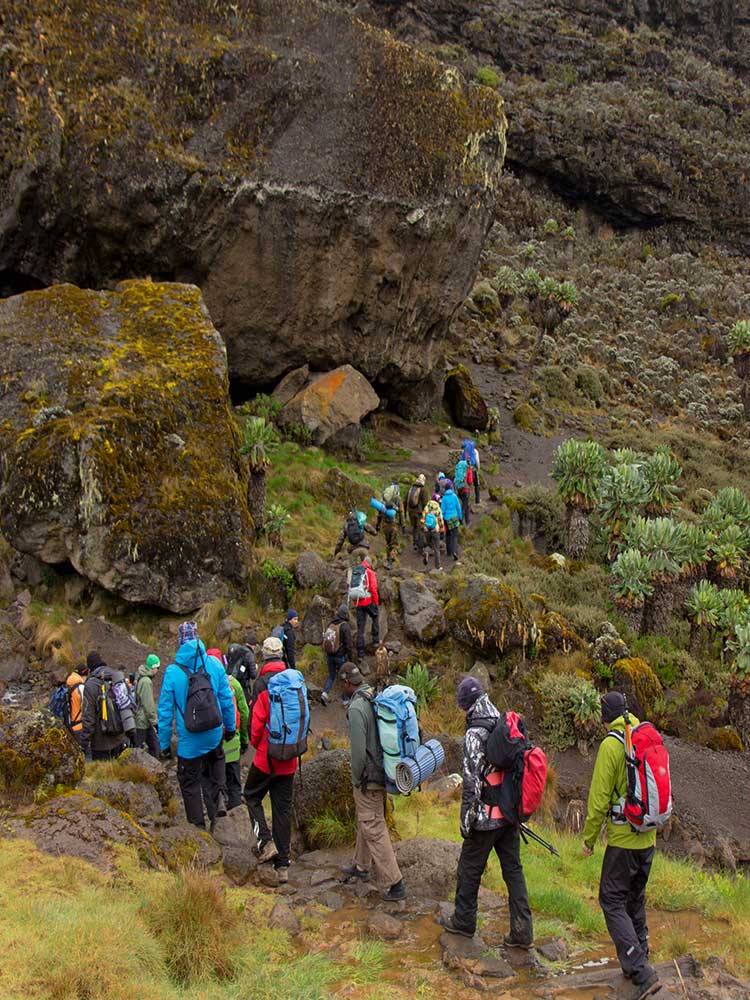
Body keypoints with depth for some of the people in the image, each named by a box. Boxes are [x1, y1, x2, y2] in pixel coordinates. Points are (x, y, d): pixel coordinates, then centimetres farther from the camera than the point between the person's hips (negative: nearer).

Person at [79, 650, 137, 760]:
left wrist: (84, 742, -8)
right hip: (122, 738, 5)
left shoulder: (91, 684, -11)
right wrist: (131, 731, 17)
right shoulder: (119, 677, 7)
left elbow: (88, 717, -13)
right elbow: (130, 706, 10)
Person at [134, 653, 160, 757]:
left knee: (154, 744, 10)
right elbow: (148, 704, -21)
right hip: (144, 721, -9)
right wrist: (154, 722, -17)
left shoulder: (140, 678, 11)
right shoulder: (146, 681, -20)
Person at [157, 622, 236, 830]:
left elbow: (165, 710, -8)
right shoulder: (214, 664, -7)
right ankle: (219, 796, 7)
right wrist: (230, 727, 17)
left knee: (190, 782, 13)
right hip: (214, 734, 3)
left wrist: (164, 744, 1)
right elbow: (226, 699, 2)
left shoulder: (172, 672, -13)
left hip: (189, 739, -2)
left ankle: (198, 826, 19)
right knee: (215, 761, 31)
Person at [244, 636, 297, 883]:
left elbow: (257, 718, -13)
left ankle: (266, 843, -3)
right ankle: (283, 865, 10)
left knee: (252, 796, 16)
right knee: (283, 807, 9)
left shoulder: (263, 682, -13)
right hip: (289, 759, 5)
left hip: (267, 754, -4)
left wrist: (255, 742, 5)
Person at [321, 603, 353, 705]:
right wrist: (350, 657, -6)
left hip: (329, 655, 5)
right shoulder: (345, 626, -16)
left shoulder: (330, 624, 4)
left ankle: (324, 693, -4)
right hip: (341, 656, -5)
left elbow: (325, 639, 13)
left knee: (331, 675, 17)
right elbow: (348, 643, -16)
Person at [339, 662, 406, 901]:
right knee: (365, 820, 24)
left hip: (369, 776, -9)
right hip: (383, 771, 9)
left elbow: (359, 750, -23)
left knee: (373, 828, -2)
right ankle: (361, 866, 41)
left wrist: (356, 779, -8)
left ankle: (393, 884, 0)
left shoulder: (356, 708, -23)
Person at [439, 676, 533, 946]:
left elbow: (472, 781, -19)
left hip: (486, 816, -7)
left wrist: (466, 819, -12)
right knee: (513, 869, 11)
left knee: (469, 869, 11)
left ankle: (464, 921, 26)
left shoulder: (475, 735, -17)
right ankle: (522, 931, 10)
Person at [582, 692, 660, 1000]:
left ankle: (642, 974, -9)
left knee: (613, 902, -1)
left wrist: (589, 838, -4)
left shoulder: (611, 745, -15)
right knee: (635, 898, 21)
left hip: (622, 839, -7)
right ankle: (636, 962, 28)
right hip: (647, 838, 7)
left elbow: (600, 796, -14)